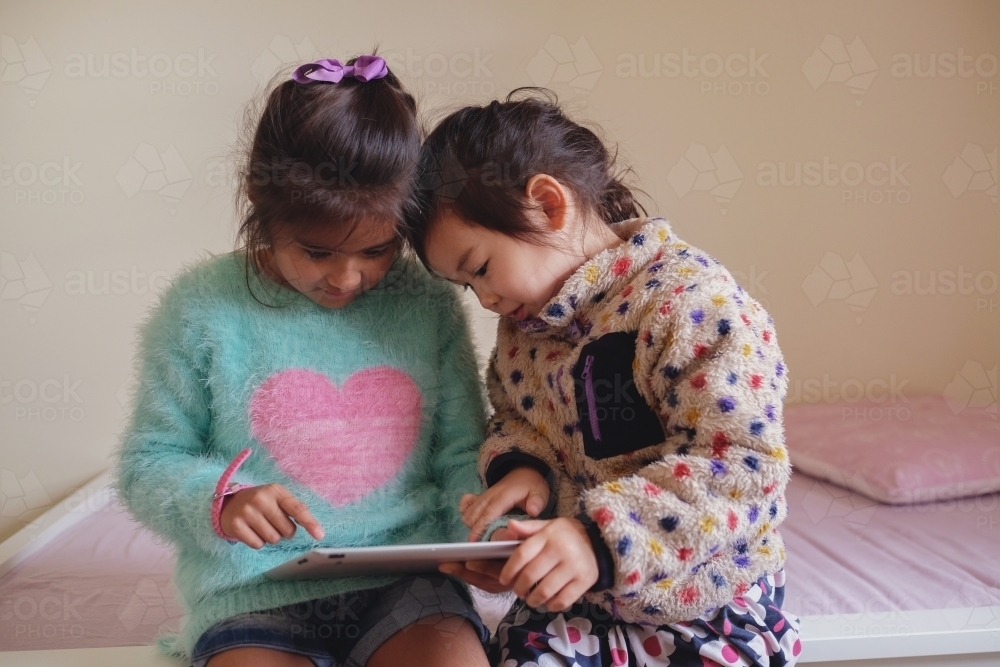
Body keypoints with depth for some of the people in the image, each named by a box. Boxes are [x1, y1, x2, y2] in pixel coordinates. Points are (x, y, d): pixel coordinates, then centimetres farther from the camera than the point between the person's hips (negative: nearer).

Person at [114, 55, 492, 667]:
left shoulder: (430, 306, 0)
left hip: (407, 576, 1)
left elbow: (462, 456, 7)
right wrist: (220, 499, -18)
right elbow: (148, 464, 3)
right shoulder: (203, 309, -5)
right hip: (256, 591, 0)